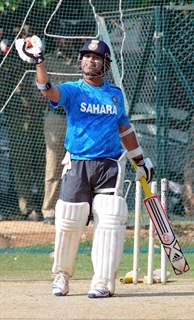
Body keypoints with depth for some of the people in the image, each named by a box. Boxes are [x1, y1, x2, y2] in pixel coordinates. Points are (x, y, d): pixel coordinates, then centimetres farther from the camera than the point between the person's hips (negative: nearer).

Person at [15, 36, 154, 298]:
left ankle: (103, 282, -6)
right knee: (69, 222, -4)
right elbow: (48, 90, -19)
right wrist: (39, 61, -34)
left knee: (109, 222, -9)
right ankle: (62, 274, 16)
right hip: (77, 166, -2)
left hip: (110, 165, 2)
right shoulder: (73, 90, 3)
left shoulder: (115, 94, 13)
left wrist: (140, 160, 26)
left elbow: (124, 128, 24)